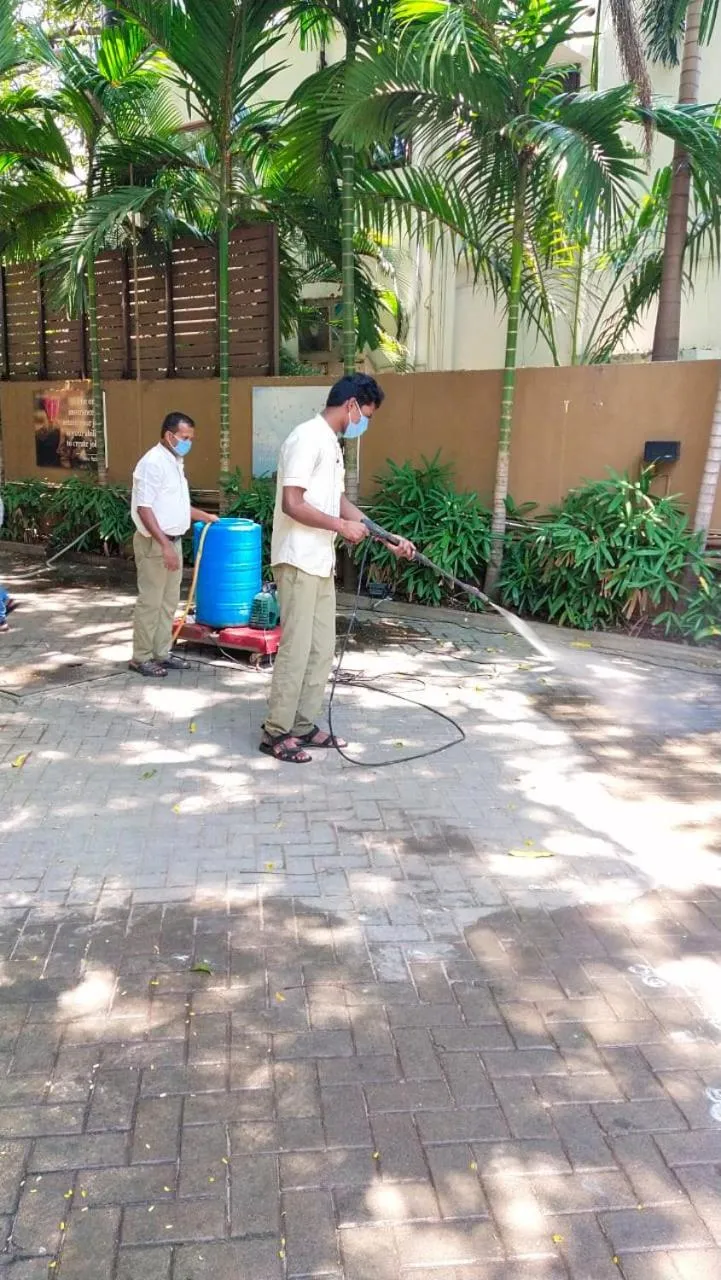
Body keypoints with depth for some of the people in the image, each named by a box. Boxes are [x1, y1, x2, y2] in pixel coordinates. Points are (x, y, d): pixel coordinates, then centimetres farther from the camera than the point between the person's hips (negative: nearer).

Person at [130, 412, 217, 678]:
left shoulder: (174, 462, 13)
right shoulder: (153, 462, -17)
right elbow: (144, 508, -22)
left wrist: (203, 516, 23)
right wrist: (164, 545, -26)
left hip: (173, 541, 9)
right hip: (154, 544, -9)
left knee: (168, 603, 13)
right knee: (150, 603, -2)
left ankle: (161, 653, 23)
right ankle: (141, 658, 8)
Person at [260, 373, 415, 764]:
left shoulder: (331, 443, 16)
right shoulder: (307, 438, -15)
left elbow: (340, 502, 20)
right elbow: (291, 504, -22)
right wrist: (342, 527, -14)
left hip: (321, 564, 10)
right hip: (298, 562, -10)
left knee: (321, 649, 12)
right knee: (296, 649, -4)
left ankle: (302, 725, 22)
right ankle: (276, 732, 8)